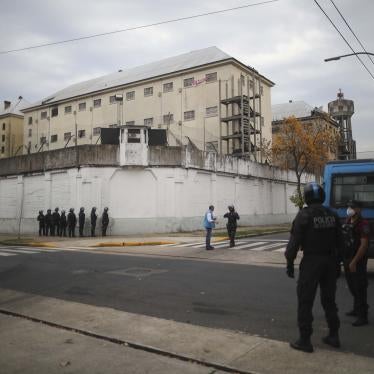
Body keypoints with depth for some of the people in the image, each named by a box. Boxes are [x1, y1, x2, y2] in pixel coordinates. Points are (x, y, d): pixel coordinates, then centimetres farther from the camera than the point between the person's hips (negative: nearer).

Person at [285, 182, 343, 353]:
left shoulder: (304, 215, -12)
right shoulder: (332, 215, 5)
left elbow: (295, 241, -14)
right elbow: (339, 242, 9)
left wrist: (290, 263, -6)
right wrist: (337, 263, 17)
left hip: (311, 262, -6)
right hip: (330, 262, 6)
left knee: (305, 302, 2)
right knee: (329, 300, 18)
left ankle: (305, 340, 7)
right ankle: (333, 336, 28)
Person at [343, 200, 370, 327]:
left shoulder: (363, 224, -15)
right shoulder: (347, 222, 10)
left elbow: (364, 245, -20)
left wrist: (354, 262, -23)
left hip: (358, 262, -8)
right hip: (348, 259, 8)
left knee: (360, 289, -3)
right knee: (352, 287, 19)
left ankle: (363, 317, 5)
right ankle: (357, 310, 35)